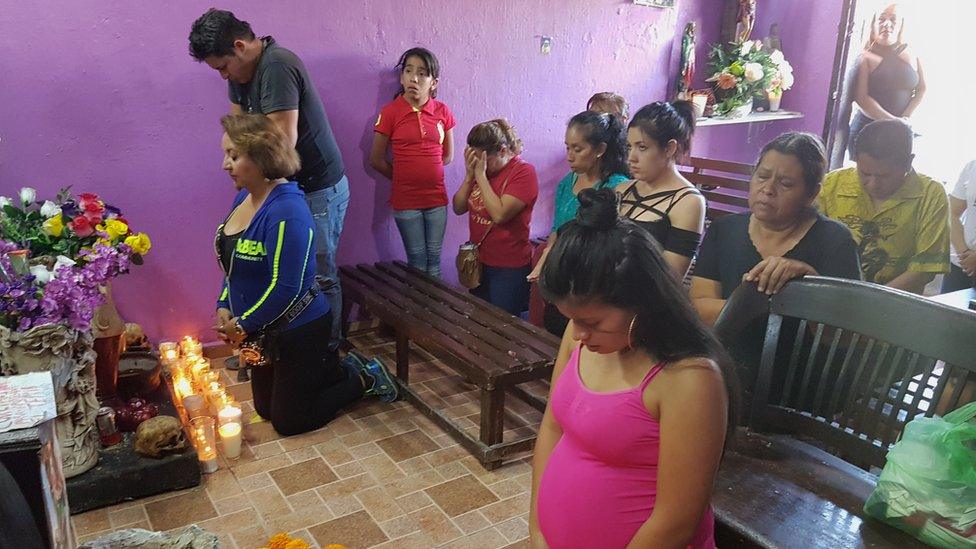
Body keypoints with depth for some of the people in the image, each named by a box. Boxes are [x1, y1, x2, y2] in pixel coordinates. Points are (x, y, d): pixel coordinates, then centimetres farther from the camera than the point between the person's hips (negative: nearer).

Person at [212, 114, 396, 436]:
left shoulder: (287, 212, -28)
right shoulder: (244, 197, 1)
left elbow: (285, 288, -28)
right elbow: (234, 262, 12)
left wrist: (243, 325, -16)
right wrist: (224, 308, -1)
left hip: (299, 331, -9)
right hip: (262, 332, 9)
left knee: (288, 422, 5)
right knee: (266, 409, 21)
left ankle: (366, 381, 18)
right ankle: (336, 371, 33)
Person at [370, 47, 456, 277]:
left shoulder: (442, 112, 1)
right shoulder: (390, 112, -7)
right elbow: (376, 160, -1)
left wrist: (422, 171, 8)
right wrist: (403, 177, 7)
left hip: (437, 198, 2)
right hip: (405, 200, -2)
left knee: (434, 259, 11)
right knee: (417, 259, 8)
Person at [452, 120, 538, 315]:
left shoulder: (523, 172, -16)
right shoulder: (479, 168, 4)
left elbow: (499, 214, -27)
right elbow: (458, 208, 3)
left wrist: (480, 174, -22)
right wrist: (469, 175, -11)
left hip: (509, 268, -7)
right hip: (478, 261, 7)